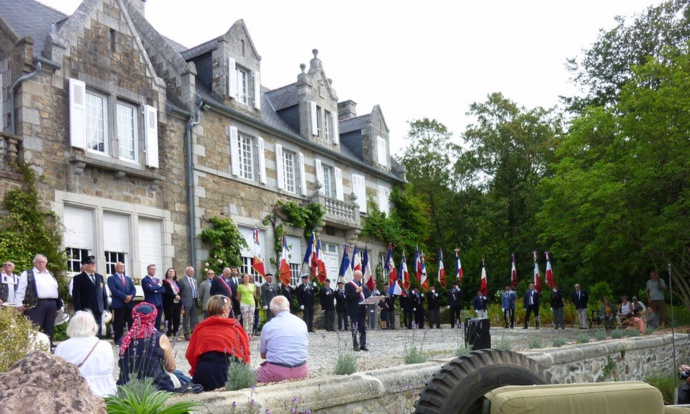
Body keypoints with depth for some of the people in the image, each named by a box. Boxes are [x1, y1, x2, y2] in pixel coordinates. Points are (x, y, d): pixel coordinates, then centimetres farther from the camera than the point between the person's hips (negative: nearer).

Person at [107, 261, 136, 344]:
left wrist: (130, 297, -11)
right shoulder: (111, 278, 1)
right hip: (119, 304, -5)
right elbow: (114, 290, -13)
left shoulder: (128, 278, 19)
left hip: (129, 303, 5)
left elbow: (133, 289, 10)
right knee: (119, 323, -1)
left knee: (132, 322, 5)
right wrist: (125, 297, -18)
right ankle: (118, 339, 6)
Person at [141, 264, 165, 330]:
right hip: (150, 303, -7)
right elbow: (150, 289, -20)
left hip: (159, 303, 7)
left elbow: (163, 290, 9)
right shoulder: (145, 280, -4)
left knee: (158, 322, 8)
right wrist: (158, 285, -5)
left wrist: (156, 290, -9)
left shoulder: (157, 280, 20)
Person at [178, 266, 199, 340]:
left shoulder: (194, 280, 15)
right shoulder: (182, 280, -7)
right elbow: (180, 291, -7)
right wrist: (182, 301, -8)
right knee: (186, 320, 1)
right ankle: (186, 335, 6)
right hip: (187, 302, -7)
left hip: (195, 301, 7)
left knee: (195, 320, 9)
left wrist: (197, 298, 9)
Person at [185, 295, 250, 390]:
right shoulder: (235, 327, 3)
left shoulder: (200, 328, 7)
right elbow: (245, 352, 4)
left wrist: (195, 370, 23)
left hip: (203, 372, 2)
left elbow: (190, 354, 7)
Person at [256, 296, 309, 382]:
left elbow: (263, 355, 7)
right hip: (301, 372, 2)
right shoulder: (302, 323, 4)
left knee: (259, 371, 27)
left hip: (276, 373, -2)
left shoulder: (268, 326, -4)